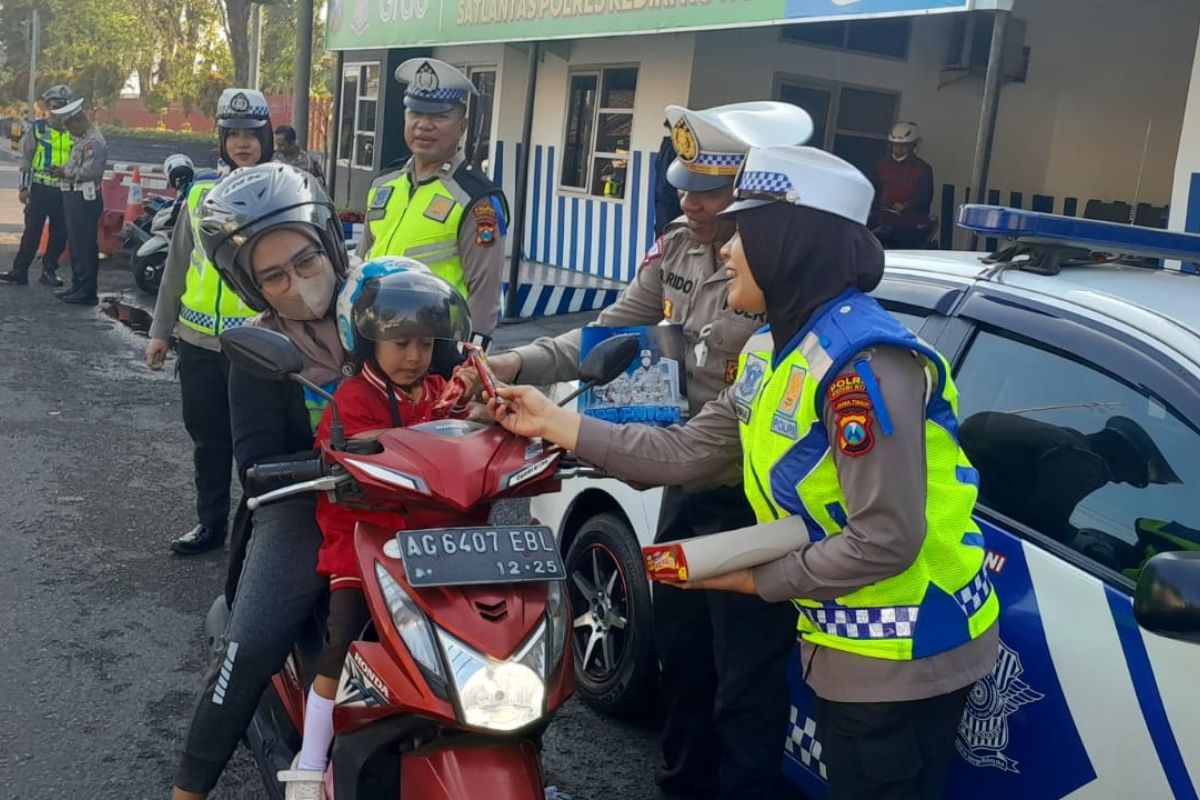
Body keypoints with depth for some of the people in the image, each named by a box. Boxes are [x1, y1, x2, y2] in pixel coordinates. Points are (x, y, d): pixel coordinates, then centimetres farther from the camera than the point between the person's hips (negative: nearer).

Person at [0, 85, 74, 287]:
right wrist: (24, 187, -2)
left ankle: (49, 271, 19)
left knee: (60, 234, 6)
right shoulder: (36, 128, 1)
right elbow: (26, 159, 3)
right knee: (32, 232, 0)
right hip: (40, 188, -2)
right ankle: (19, 271, 7)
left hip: (65, 191, 2)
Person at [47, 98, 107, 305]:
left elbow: (89, 171, -23)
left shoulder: (94, 141, -15)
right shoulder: (82, 139, 18)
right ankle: (78, 286, 25)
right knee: (76, 244, 16)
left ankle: (87, 292, -2)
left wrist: (65, 172, -13)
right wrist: (63, 170, 4)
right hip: (74, 197, 11)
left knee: (85, 246, -6)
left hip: (85, 199, -11)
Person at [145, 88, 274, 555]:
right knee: (207, 439, 14)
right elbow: (177, 265, 13)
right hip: (199, 340, 5)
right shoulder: (202, 192, 9)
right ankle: (211, 523, 28)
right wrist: (160, 330, 13)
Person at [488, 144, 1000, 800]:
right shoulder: (776, 352, 5)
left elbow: (885, 540, -27)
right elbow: (683, 453, 5)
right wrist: (553, 423, 3)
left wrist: (759, 579, -15)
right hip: (846, 648, 9)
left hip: (902, 658, -9)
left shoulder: (863, 360, -25)